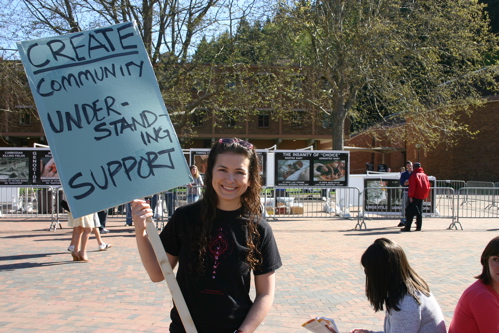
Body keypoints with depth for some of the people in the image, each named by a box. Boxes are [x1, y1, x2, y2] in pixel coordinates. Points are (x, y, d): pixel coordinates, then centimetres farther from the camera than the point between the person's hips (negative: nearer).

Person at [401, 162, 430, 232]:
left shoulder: (414, 175, -11)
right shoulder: (425, 175, 10)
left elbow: (412, 187, -16)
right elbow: (428, 186, 11)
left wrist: (410, 196, -13)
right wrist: (425, 195, 16)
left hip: (415, 196, -6)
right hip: (422, 196, 6)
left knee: (410, 212, -3)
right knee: (419, 212, 13)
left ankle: (407, 227, -6)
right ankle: (419, 227, 11)